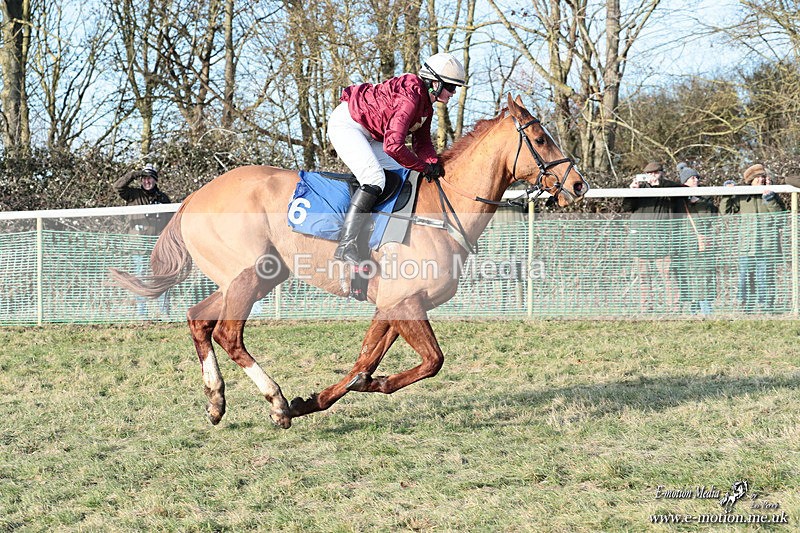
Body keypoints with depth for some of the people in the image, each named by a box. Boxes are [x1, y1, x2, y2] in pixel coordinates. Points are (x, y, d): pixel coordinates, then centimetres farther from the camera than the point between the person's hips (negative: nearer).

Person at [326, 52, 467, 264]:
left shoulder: (426, 106, 3)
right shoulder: (410, 97, -29)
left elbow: (422, 143, 7)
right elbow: (393, 146, -36)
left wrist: (434, 164, -14)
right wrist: (424, 167, -24)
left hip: (369, 134, 11)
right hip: (346, 123, -11)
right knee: (374, 178, -26)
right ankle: (346, 244, -31)